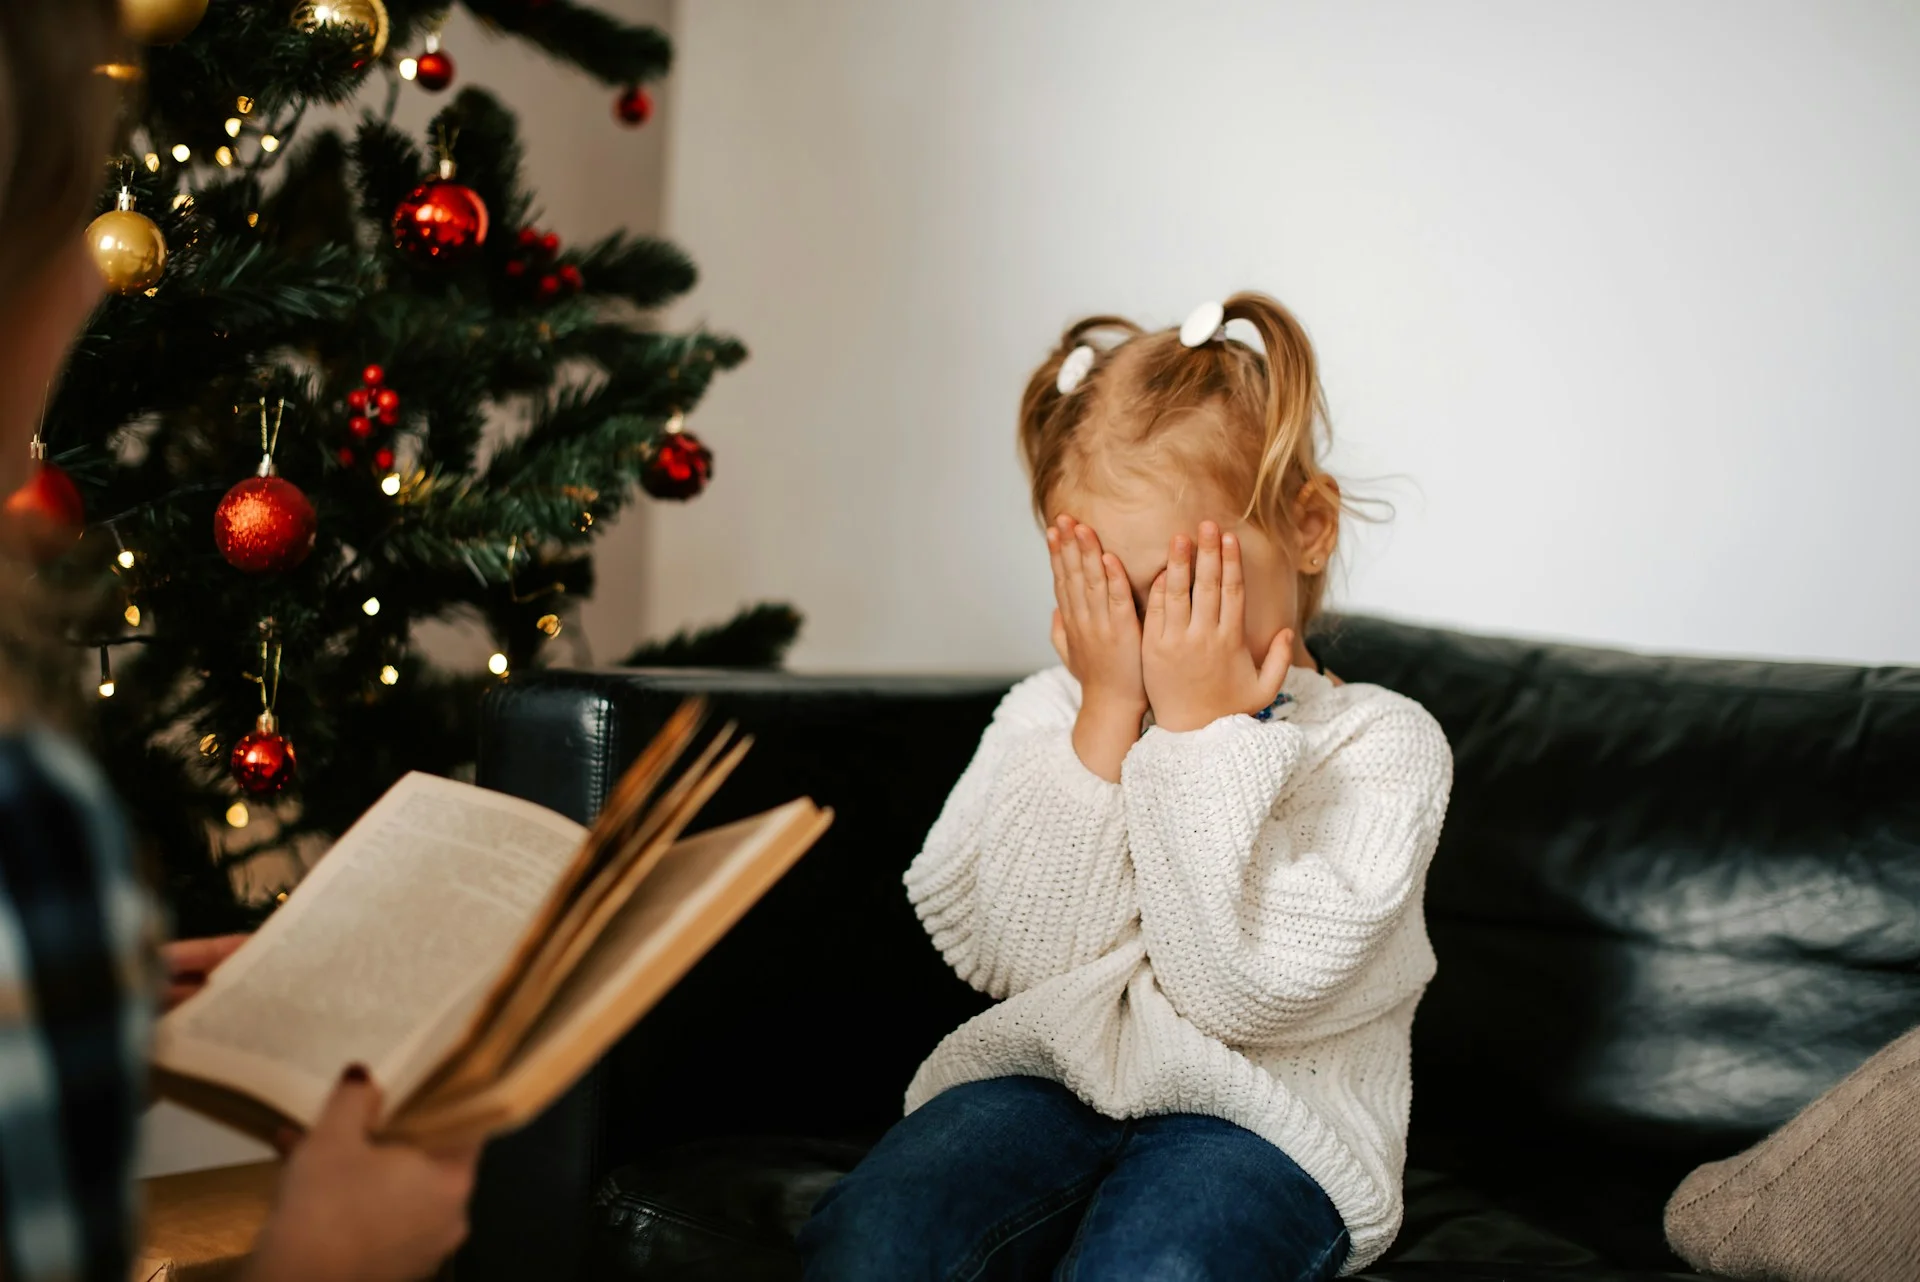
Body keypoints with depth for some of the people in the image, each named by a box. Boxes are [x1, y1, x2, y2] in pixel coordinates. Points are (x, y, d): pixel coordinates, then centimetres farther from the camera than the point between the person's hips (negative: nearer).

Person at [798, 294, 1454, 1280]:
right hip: (1049, 1078, 3)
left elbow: (1231, 992, -15)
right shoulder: (1048, 715, 6)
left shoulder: (1377, 747, -4)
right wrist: (1105, 718, -11)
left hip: (1268, 1116, -2)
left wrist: (1199, 730, -15)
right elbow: (1026, 960, -9)